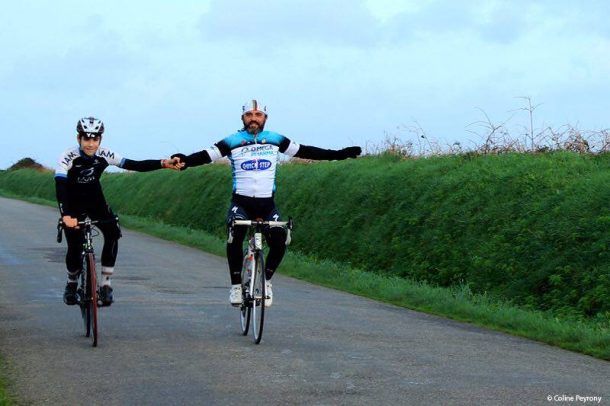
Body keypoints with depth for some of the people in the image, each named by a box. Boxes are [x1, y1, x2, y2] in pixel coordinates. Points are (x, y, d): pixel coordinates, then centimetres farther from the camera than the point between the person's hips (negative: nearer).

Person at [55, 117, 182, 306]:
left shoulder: (104, 155, -16)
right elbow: (60, 186, -38)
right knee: (74, 247, -12)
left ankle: (105, 284, -12)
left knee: (113, 233, -21)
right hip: (73, 205, -3)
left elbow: (135, 165, -19)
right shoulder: (68, 157, -27)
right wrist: (66, 215, -53)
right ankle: (71, 284, 19)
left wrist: (163, 163, -32)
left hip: (95, 201, 3)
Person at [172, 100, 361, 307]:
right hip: (241, 202, -2)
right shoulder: (232, 142, -3)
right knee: (235, 236, -30)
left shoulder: (275, 140, 4)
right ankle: (236, 285, -16)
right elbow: (206, 156, -13)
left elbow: (303, 151, 9)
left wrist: (339, 154, 6)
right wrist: (184, 161, -33)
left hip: (267, 203, 2)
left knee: (279, 241, -20)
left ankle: (266, 280, 7)